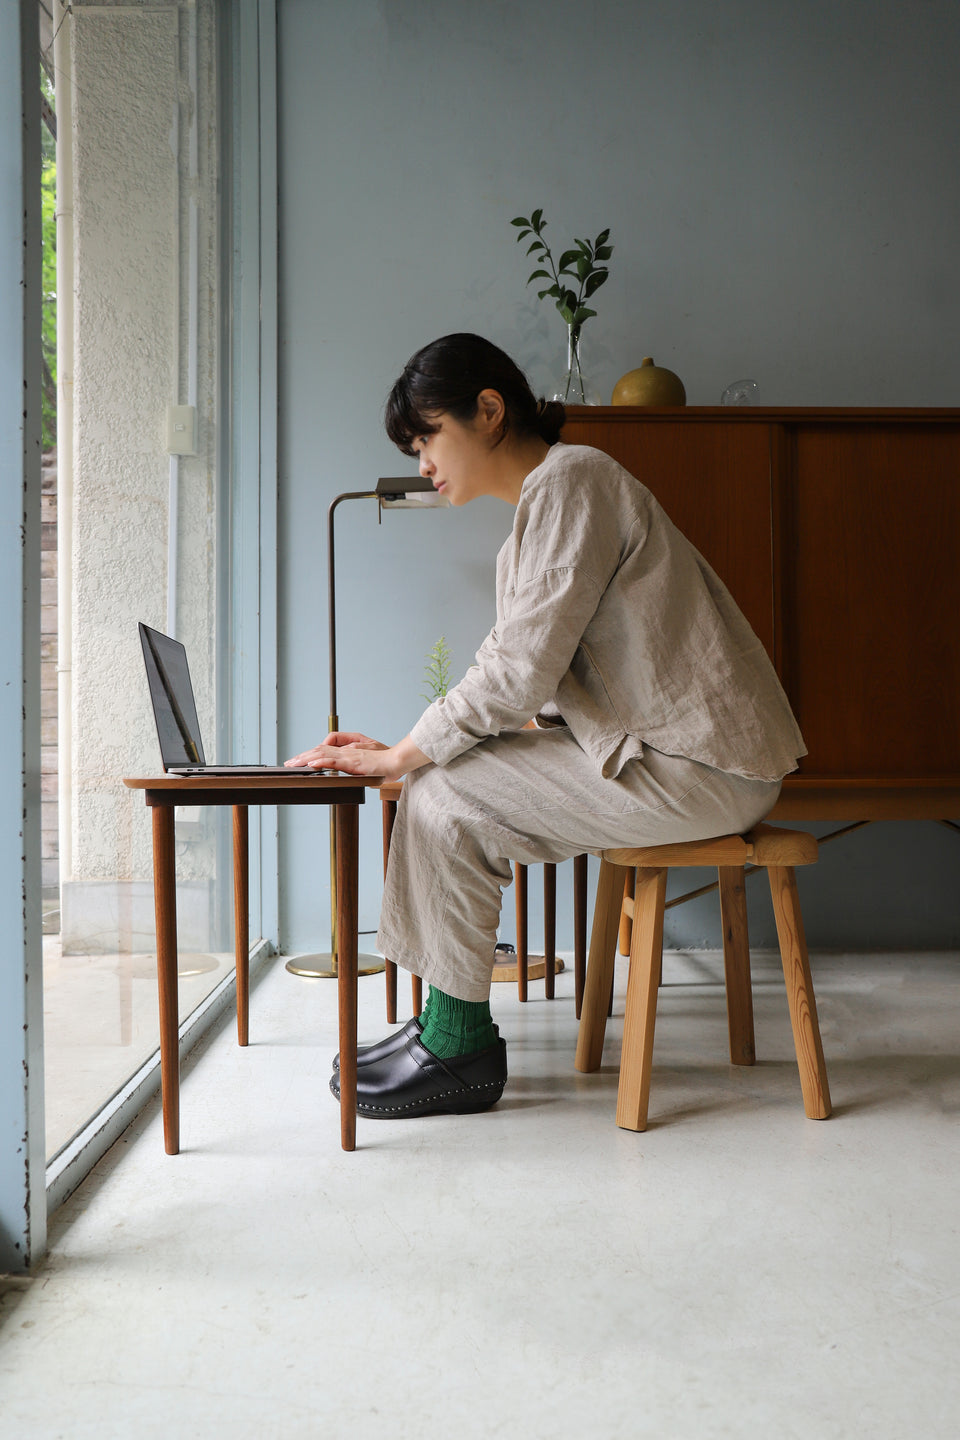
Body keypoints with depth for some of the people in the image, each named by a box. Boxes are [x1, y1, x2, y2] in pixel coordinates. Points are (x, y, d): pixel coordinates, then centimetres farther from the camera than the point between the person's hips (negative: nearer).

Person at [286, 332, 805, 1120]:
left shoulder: (569, 480, -13)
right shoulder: (539, 507, 18)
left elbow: (521, 673, -21)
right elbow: (512, 675, 13)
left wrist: (401, 755, -11)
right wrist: (402, 751, 3)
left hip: (700, 766, -10)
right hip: (650, 742, 10)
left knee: (447, 797, -13)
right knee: (443, 782, 5)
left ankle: (461, 1049, 0)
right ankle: (446, 1024, 11)